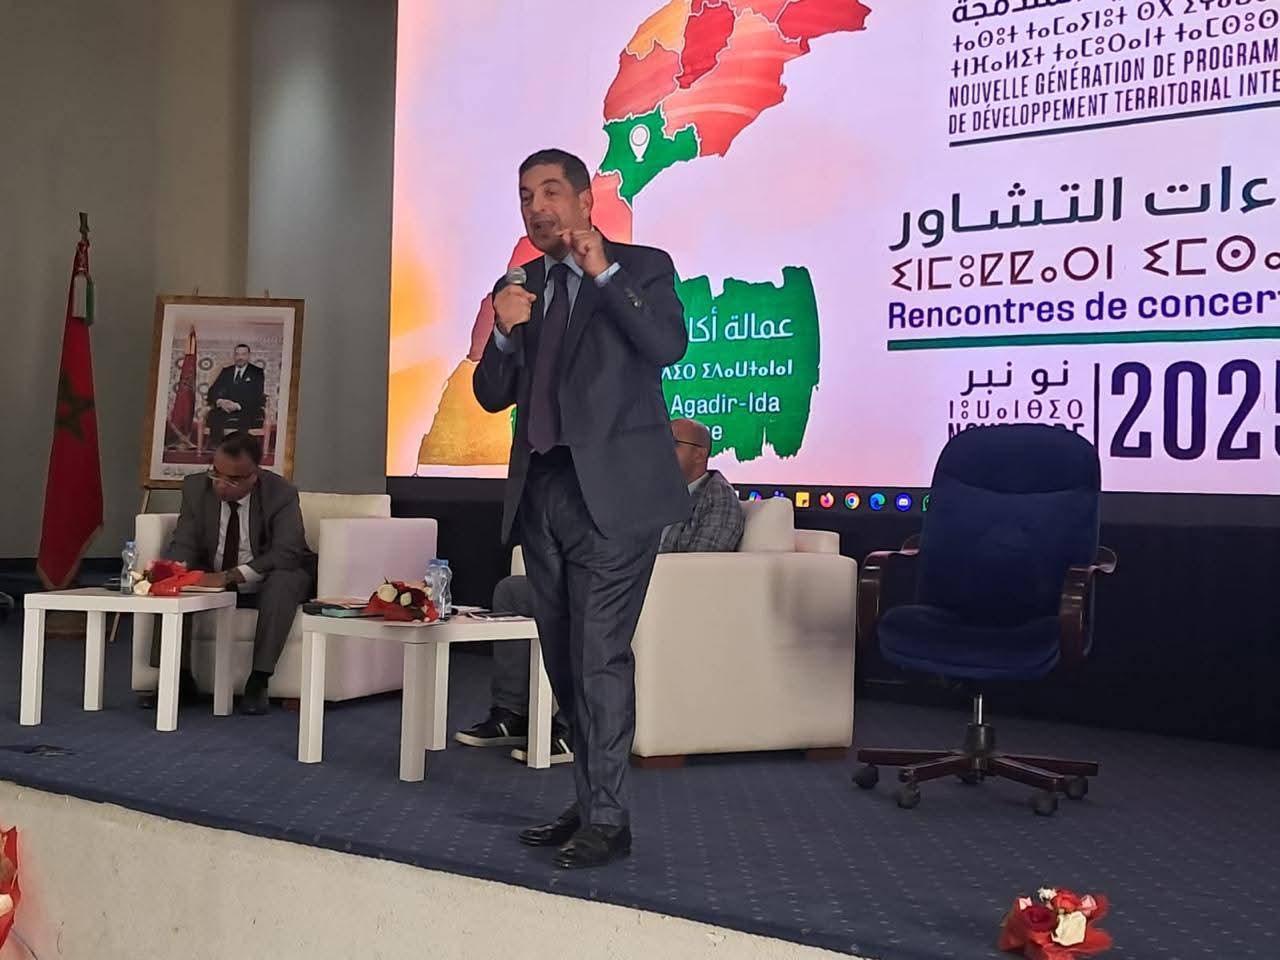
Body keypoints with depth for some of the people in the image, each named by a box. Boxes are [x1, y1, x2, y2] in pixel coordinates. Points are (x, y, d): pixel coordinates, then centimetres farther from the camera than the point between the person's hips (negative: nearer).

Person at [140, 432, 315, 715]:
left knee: (287, 578, -36)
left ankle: (258, 681, -32)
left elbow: (286, 553, -28)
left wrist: (229, 576, -39)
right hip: (212, 581, 4)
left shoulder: (281, 494, -19)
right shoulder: (196, 487, -7)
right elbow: (184, 544, -6)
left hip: (266, 585, -4)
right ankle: (177, 675, -12)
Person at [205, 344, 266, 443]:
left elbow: (257, 396, -4)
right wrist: (219, 401, -12)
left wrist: (238, 405, -19)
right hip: (225, 408, 3)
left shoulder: (257, 372, 9)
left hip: (248, 411, -3)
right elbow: (212, 391, 12)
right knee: (214, 414, -30)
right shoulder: (226, 371, 20)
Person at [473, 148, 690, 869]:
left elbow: (670, 345, -16)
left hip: (612, 491, -6)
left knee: (601, 656, -9)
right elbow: (492, 395, 10)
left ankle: (607, 819, 1)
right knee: (566, 663, 12)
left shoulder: (641, 267, 2)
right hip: (543, 493, 6)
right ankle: (592, 801, 24)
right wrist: (504, 332, -8)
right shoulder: (519, 287, 16)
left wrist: (604, 273, -18)